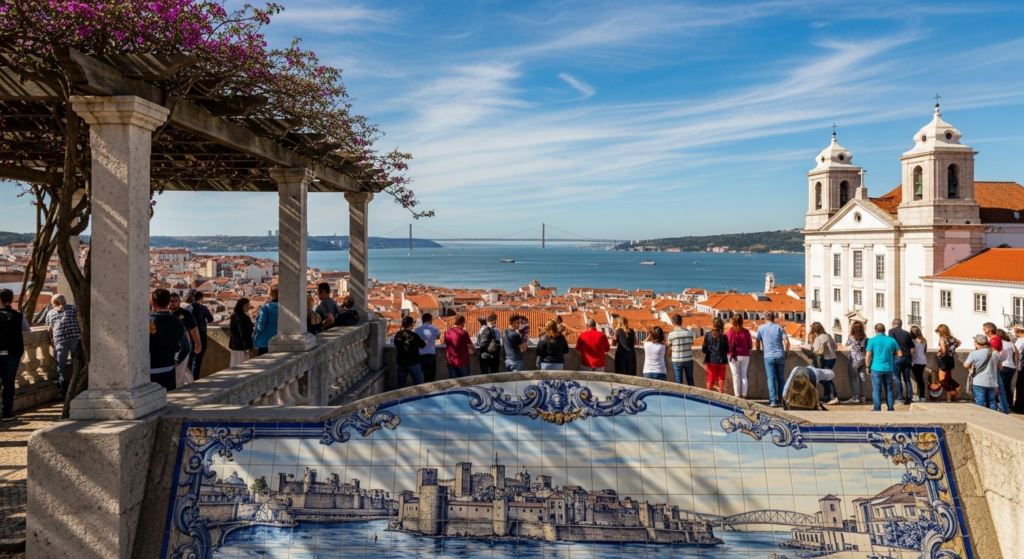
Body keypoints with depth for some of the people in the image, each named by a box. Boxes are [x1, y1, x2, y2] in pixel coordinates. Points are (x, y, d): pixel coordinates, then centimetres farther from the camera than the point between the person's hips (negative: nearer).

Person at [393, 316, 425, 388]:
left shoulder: (397, 335, -2)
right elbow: (422, 345, -1)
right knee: (418, 385, 6)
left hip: (401, 363, 5)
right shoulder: (413, 335, -16)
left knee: (401, 385, 11)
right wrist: (425, 342, 21)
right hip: (413, 363, -5)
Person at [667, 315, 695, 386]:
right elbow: (691, 344, 4)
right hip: (689, 359, 3)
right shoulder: (689, 332, -1)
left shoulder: (671, 334, -10)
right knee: (690, 380, 15)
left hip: (677, 360, -3)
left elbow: (670, 347, -3)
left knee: (679, 381, 6)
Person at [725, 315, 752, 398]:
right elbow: (750, 345, 3)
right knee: (744, 375, 10)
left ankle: (737, 395, 1)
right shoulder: (746, 332, -2)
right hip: (745, 356, 2)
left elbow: (728, 344, -8)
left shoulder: (730, 332, -9)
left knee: (736, 375, 3)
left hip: (733, 356, -2)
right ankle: (744, 395, 7)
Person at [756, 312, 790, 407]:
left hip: (768, 356, -2)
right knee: (780, 378, 11)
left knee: (771, 379, -1)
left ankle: (773, 401, -8)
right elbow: (786, 341, -1)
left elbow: (758, 342, 7)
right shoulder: (779, 327, 6)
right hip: (780, 356, 2)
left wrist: (759, 350, 27)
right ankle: (781, 400, 15)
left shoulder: (761, 328, 4)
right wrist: (787, 352, 13)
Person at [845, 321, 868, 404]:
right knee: (862, 378, 8)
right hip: (863, 359, 5)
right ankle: (862, 397, 10)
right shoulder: (865, 337, 1)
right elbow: (867, 349, 4)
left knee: (853, 379, 2)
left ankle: (855, 397, -2)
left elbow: (847, 345, 7)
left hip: (854, 360, -5)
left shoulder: (851, 337, -11)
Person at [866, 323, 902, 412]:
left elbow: (868, 356, -8)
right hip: (888, 368, 3)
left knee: (876, 389, 1)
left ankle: (877, 409, -2)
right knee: (889, 389, 12)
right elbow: (900, 354, 6)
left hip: (876, 368, -3)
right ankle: (890, 408, 13)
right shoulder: (892, 340, 3)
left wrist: (868, 366, 4)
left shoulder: (872, 340, -5)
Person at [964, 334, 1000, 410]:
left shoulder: (974, 353, -12)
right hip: (992, 383, 5)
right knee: (992, 403, 15)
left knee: (980, 404, 0)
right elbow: (999, 366, 14)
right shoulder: (995, 353, 3)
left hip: (979, 383, -4)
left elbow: (966, 365, -7)